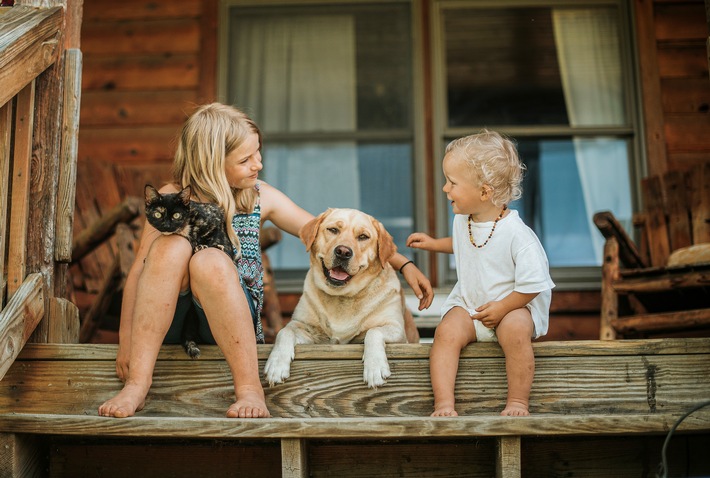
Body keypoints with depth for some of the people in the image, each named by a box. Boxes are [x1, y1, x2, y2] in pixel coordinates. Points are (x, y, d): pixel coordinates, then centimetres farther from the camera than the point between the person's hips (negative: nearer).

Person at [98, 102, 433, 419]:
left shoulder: (260, 198, 5)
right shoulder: (172, 199, 1)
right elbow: (140, 268, -2)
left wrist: (403, 265, 3)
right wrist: (126, 341, -11)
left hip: (231, 324, 0)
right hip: (165, 322, 0)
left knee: (210, 261, -31)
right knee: (170, 246, -29)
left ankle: (249, 387, -28)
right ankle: (137, 382, -30)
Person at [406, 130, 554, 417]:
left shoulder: (516, 233, -21)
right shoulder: (462, 221, 1)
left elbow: (533, 283, -19)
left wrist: (502, 308, -17)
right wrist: (435, 244, 20)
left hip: (514, 305, -5)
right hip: (468, 304, 6)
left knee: (515, 330, -36)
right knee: (447, 332, -23)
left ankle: (518, 402, -19)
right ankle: (443, 404, -23)